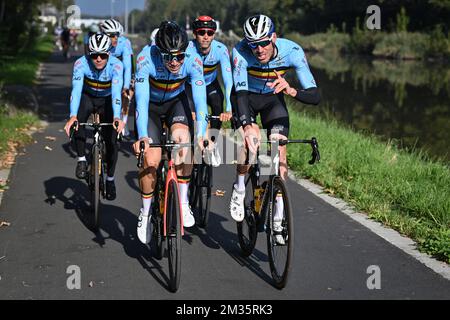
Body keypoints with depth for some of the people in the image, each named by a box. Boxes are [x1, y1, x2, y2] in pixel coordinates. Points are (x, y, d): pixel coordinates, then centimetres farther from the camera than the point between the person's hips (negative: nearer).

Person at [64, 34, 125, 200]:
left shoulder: (116, 65, -30)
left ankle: (110, 179, 18)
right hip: (87, 97, 0)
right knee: (78, 121, -33)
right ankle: (81, 160, -14)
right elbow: (76, 89, -39)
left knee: (112, 142, -7)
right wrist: (72, 116, -54)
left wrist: (116, 117, -58)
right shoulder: (81, 63, -28)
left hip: (107, 101, 0)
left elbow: (116, 92, -42)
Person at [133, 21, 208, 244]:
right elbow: (141, 100, -40)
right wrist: (142, 137, -52)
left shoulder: (193, 60, -30)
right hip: (150, 105, -1)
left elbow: (200, 100, -35)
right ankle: (145, 214, 10)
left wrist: (201, 136, -48)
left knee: (183, 139, -28)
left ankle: (183, 202, -12)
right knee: (151, 160, -13)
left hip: (176, 102, 1)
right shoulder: (146, 58, -34)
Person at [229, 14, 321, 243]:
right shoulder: (241, 52, -33)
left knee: (279, 151, -14)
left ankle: (278, 217, -4)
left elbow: (315, 96, -35)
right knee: (250, 139, -29)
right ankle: (239, 189, -3)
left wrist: (291, 91, -56)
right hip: (247, 97, -1)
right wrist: (247, 126, -58)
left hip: (273, 99, 1)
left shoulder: (292, 51, -31)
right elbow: (240, 93, -41)